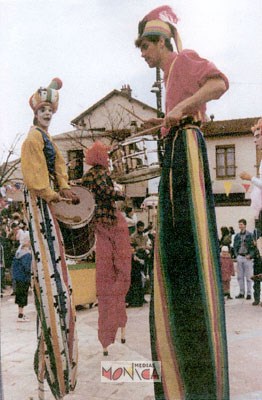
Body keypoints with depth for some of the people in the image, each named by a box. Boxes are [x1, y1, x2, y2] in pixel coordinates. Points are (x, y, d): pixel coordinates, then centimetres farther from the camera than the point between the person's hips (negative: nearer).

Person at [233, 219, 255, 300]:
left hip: (247, 257, -4)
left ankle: (249, 294, 8)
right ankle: (241, 293, 16)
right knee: (240, 276, 8)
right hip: (239, 257, 4)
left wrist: (250, 255, -14)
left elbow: (253, 247, -5)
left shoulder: (250, 235, -4)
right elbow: (235, 246, 15)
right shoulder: (237, 236, 9)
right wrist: (236, 255, 3)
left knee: (248, 277, 1)